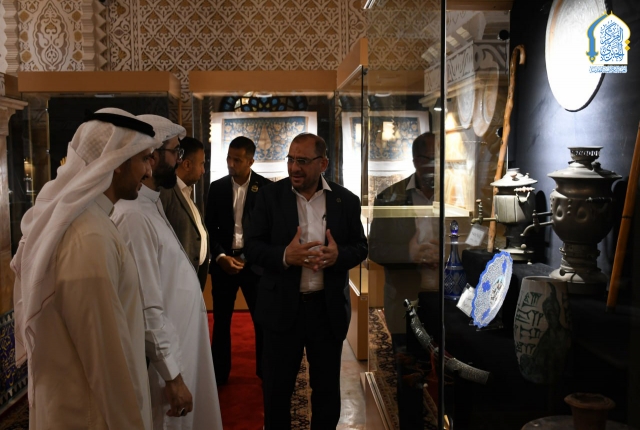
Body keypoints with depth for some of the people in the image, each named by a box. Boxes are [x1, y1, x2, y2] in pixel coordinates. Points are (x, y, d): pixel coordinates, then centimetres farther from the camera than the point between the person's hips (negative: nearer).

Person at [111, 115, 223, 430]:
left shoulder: (151, 205, 8)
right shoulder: (135, 215, -23)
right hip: (164, 360, -9)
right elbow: (148, 309, -25)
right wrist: (172, 376, -21)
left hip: (178, 349, 9)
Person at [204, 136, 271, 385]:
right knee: (221, 320, 9)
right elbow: (210, 228, 5)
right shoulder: (217, 187, 5)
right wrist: (221, 257, -9)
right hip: (223, 262, 2)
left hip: (254, 262, -2)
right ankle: (219, 374, 22)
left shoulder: (266, 187, -4)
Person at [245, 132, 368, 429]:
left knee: (327, 387, 15)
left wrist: (339, 255, -19)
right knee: (276, 387, 12)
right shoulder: (269, 197, -2)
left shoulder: (346, 201, 0)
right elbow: (252, 247, -4)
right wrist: (285, 255, -23)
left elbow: (361, 247, 4)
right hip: (282, 307, -1)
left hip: (328, 308, 1)